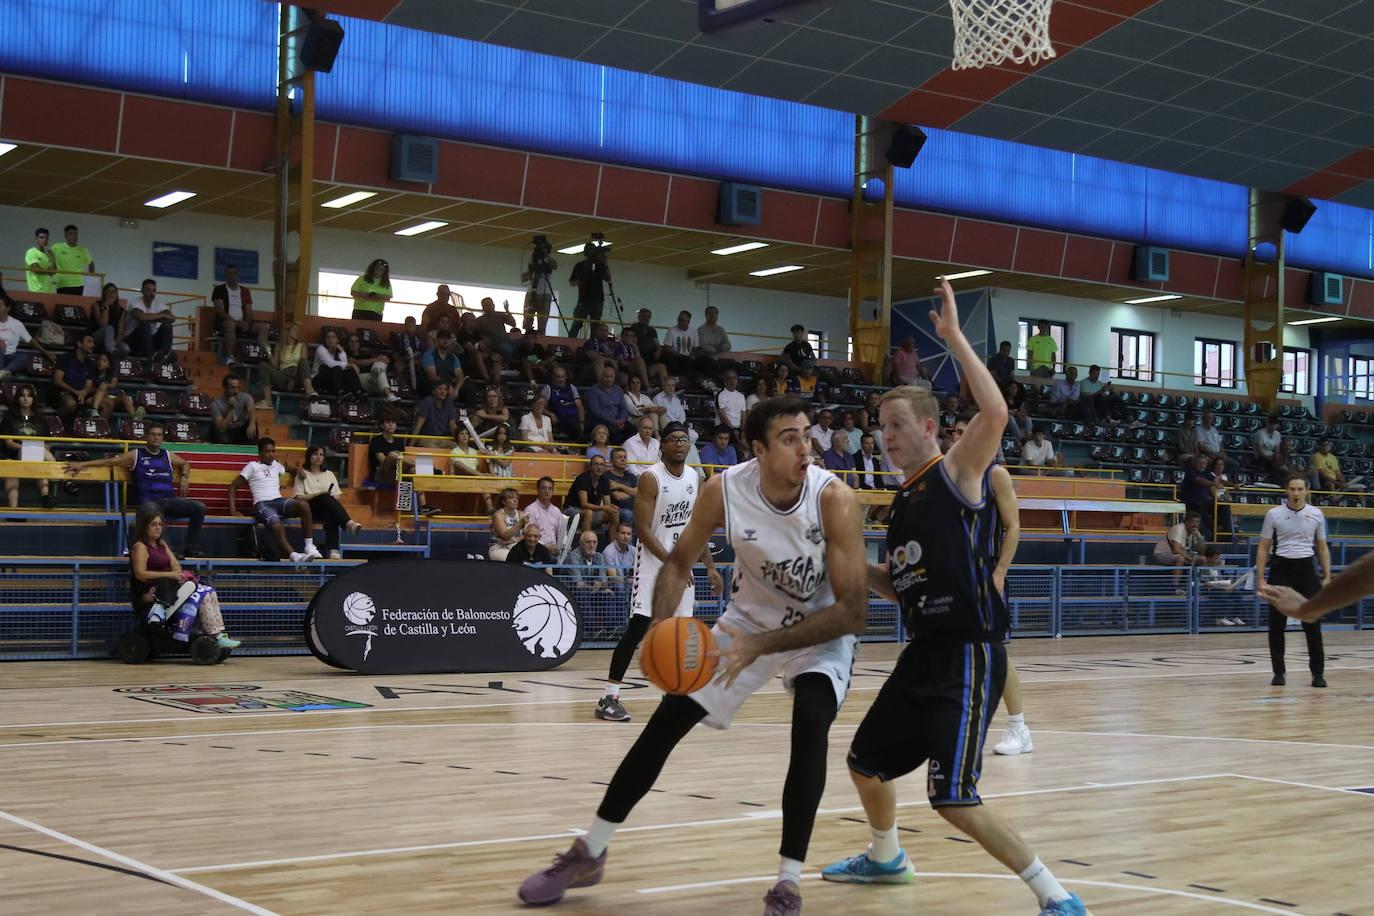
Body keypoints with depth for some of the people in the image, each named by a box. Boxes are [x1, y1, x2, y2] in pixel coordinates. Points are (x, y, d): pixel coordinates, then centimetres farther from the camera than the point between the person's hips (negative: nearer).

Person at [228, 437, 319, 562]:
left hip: (279, 501, 4)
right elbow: (232, 486, 10)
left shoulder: (277, 466, 25)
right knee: (277, 527, -38)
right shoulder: (252, 466, 12)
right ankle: (294, 556, -50)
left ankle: (309, 546, -28)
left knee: (303, 504, -30)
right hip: (262, 504, -4)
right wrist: (233, 510, -1)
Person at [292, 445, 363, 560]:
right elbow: (299, 497, 2)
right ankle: (348, 523, -58)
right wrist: (318, 494, -11)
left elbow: (336, 496, 17)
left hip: (327, 508, 3)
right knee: (326, 497, -37)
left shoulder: (329, 474, 26)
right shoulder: (302, 474, 15)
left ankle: (332, 549, -54)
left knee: (331, 516, -38)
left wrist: (331, 497, -6)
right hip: (311, 508, -3)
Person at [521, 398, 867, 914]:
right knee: (666, 721, 0)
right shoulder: (723, 491, -24)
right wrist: (662, 627, -25)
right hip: (748, 620, 3)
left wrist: (762, 645, -36)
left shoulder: (834, 499, -31)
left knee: (810, 727, -28)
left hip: (821, 633, -3)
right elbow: (679, 562, -6)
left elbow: (852, 613, -30)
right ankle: (588, 854, 15)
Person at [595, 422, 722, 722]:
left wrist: (710, 566, 8)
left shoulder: (696, 479, 7)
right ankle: (609, 699, -12)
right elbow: (642, 528, -17)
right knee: (638, 627, -13)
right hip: (653, 563, -7)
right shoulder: (650, 478, -13)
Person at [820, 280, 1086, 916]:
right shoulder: (903, 502, 14)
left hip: (969, 655, -9)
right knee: (866, 761, 22)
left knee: (953, 800, -15)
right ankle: (886, 858, 48)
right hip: (923, 652, 9)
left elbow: (995, 414, -29)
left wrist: (954, 338, -25)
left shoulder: (959, 474, -9)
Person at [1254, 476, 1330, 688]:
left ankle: (1318, 672, 6)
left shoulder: (1316, 514, 4)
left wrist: (1327, 576, 4)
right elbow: (1263, 548, 2)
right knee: (1276, 625, 1)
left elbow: (1322, 548, 12)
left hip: (1306, 569, 1)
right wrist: (1261, 579, -4)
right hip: (1280, 569, -1)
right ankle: (1279, 672, 11)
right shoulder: (1274, 514, -1)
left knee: (1313, 624, -2)